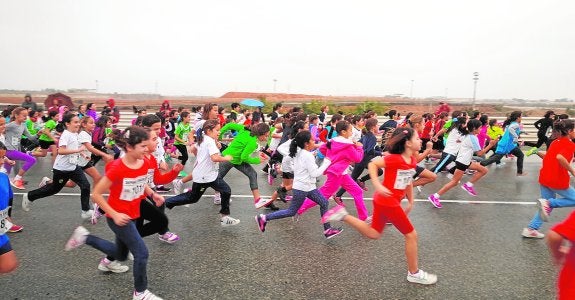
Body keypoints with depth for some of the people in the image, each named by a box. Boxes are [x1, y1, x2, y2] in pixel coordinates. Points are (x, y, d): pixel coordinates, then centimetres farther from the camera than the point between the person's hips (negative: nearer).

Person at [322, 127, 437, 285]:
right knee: (412, 235, 3)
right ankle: (414, 273, 19)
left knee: (374, 234, 20)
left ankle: (343, 215, 16)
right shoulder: (394, 159, -22)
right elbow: (372, 164, -21)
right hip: (387, 202, -9)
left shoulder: (412, 160, 5)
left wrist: (410, 202, 17)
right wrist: (378, 185, -28)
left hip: (385, 202, 9)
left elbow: (408, 181, 17)